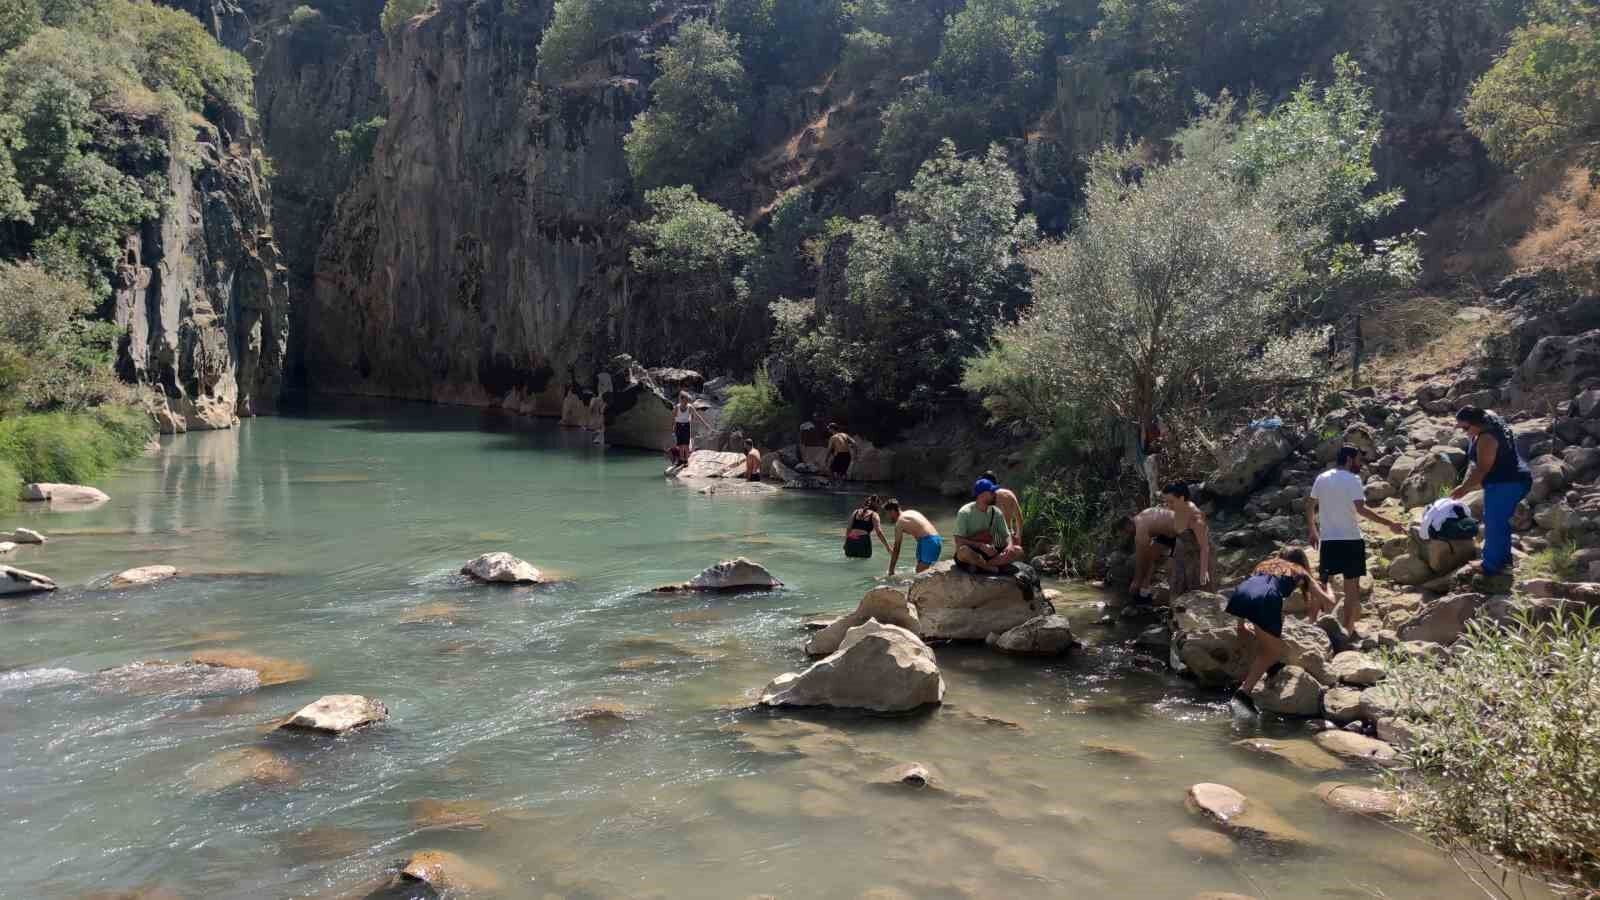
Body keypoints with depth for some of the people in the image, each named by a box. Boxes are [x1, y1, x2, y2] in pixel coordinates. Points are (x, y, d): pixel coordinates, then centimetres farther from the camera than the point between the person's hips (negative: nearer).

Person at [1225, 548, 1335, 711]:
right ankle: (1245, 690, 2)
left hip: (1239, 594, 4)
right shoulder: (1300, 574, 30)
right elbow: (1329, 602, 34)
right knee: (1274, 652, 16)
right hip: (1266, 600, -4)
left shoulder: (1266, 565, 39)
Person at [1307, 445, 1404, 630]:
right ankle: (1348, 630, 6)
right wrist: (1389, 523, -22)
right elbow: (1361, 509, -22)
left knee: (1325, 582, 13)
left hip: (1327, 540, 5)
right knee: (1352, 586, 6)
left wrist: (1312, 531, 25)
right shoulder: (1353, 480, -10)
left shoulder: (1322, 478, 7)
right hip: (1351, 539, -4)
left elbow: (1309, 506, 13)